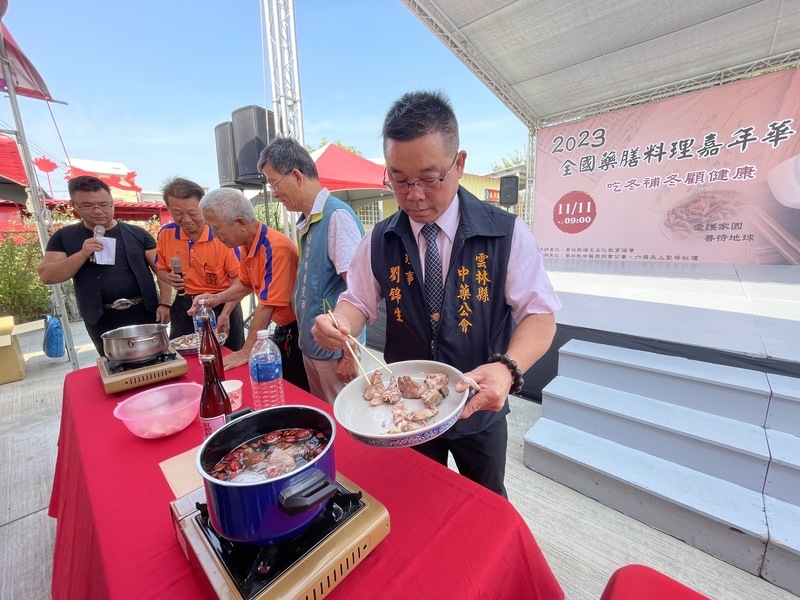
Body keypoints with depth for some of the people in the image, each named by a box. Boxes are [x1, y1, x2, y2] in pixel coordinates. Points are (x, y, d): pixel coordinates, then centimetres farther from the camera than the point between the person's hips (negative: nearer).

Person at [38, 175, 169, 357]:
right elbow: (47, 276, -2)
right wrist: (82, 254, -17)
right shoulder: (64, 237, 4)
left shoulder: (137, 233, 1)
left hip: (145, 314, 0)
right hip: (103, 322, 0)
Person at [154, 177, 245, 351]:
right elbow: (162, 269, 14)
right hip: (184, 306, 4)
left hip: (221, 305, -4)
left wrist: (225, 313, -24)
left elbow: (239, 278, -17)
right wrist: (170, 278, -10)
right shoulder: (166, 234, -3)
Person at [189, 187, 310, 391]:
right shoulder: (244, 247, 1)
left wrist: (246, 352, -16)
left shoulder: (275, 247, -26)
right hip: (282, 328, 8)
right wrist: (216, 298, 2)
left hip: (299, 330, -8)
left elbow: (266, 306, -24)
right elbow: (246, 284, 19)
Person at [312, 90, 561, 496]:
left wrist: (508, 368, -35)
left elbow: (539, 313, -15)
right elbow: (358, 301, -2)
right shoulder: (378, 241, -7)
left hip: (479, 410, 0)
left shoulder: (507, 234, -15)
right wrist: (339, 324, -25)